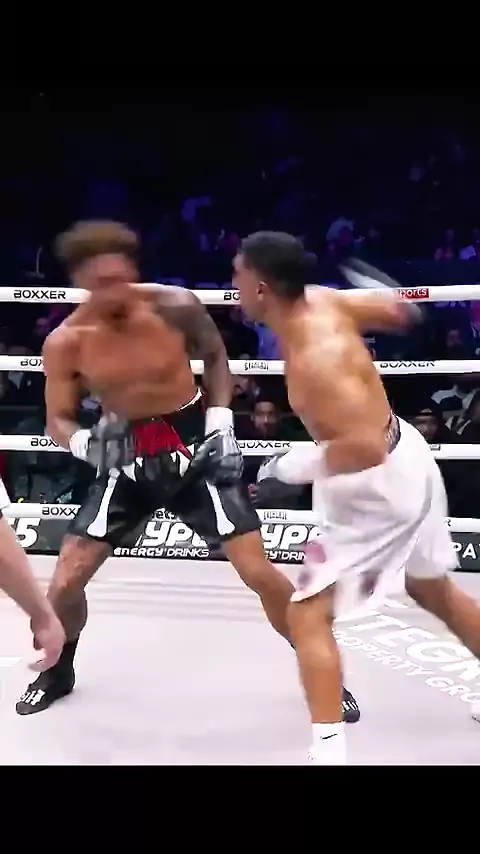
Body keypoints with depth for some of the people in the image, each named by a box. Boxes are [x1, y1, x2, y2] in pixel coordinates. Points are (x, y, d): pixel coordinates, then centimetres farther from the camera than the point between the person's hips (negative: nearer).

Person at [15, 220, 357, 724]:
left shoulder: (176, 307, -16)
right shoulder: (65, 342, -12)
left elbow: (216, 358, 3)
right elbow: (58, 420, -1)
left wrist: (220, 420, -7)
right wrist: (82, 442, -24)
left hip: (196, 450, -2)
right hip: (126, 458, 2)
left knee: (259, 573, -6)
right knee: (65, 580, 2)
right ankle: (57, 673, 33)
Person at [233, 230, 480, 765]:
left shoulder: (314, 359, -31)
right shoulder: (322, 301, -6)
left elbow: (366, 447, -35)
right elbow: (395, 310, 8)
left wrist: (299, 467, -24)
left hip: (377, 488, -10)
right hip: (404, 462, 10)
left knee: (307, 615, -3)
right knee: (434, 591, 29)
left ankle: (329, 751, 0)